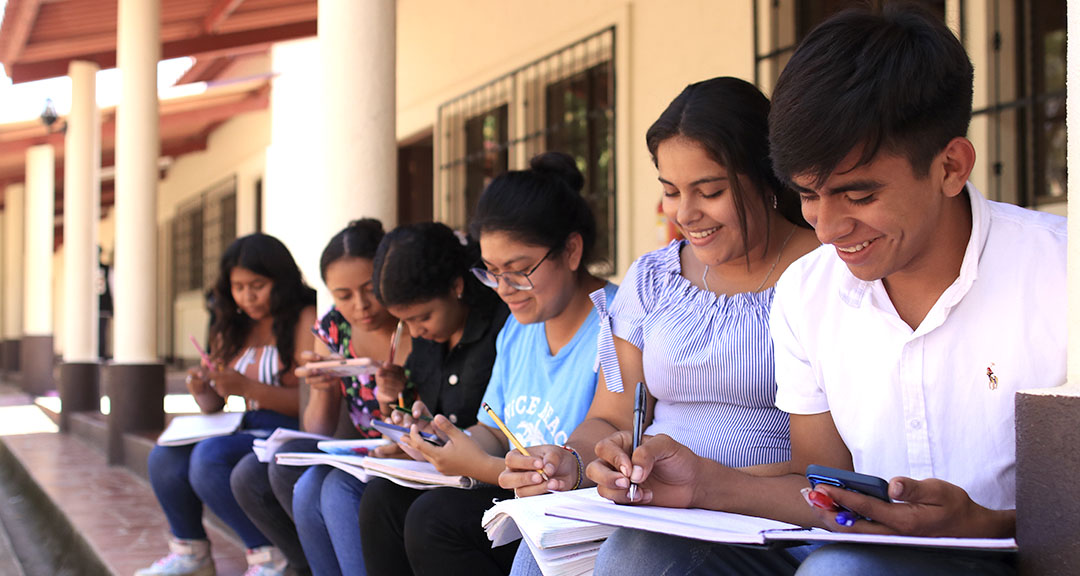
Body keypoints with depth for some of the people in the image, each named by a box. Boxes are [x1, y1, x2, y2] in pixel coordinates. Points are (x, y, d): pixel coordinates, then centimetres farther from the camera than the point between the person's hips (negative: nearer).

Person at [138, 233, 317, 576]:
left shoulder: (305, 320, -7)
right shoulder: (234, 330, 18)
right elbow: (214, 406, 21)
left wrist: (247, 388, -21)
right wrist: (201, 390, -3)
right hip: (247, 432, 8)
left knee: (210, 456, -29)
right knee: (164, 458, -13)